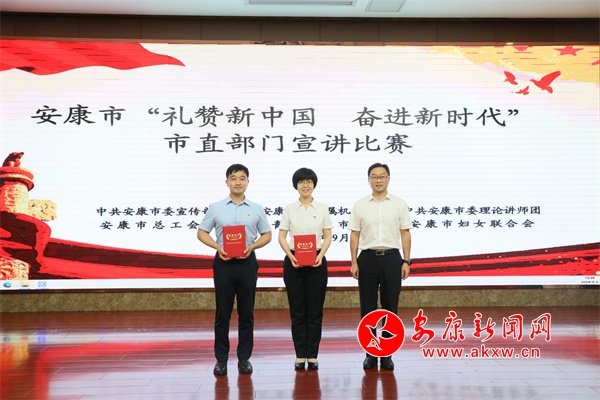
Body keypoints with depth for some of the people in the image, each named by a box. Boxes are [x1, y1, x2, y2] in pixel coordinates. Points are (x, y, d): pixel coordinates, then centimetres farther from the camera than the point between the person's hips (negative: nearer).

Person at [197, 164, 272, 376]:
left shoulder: (256, 209, 6)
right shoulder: (215, 208, 4)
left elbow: (267, 235, 9)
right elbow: (202, 232, 7)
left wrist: (252, 246, -10)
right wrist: (217, 247, -11)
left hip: (247, 262, 1)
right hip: (223, 262, -1)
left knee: (246, 313, 5)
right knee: (222, 313, 3)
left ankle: (244, 358, 16)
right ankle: (221, 359, 12)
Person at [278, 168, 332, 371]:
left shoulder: (322, 208, 3)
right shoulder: (289, 209, 2)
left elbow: (328, 237, 3)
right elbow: (282, 237, 0)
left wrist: (321, 255, -14)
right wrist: (290, 255, -16)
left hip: (316, 262, 0)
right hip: (293, 262, 0)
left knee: (315, 310, 3)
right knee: (297, 310, 3)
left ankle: (312, 355, 13)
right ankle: (300, 355, 13)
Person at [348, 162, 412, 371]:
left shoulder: (400, 204, 3)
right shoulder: (359, 205, 3)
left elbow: (405, 234, 3)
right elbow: (354, 235, 4)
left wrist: (406, 261, -3)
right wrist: (354, 262, -2)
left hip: (391, 258, 0)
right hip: (367, 259, 0)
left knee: (390, 307, 5)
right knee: (367, 307, 4)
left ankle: (387, 354, 15)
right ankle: (370, 353, 15)